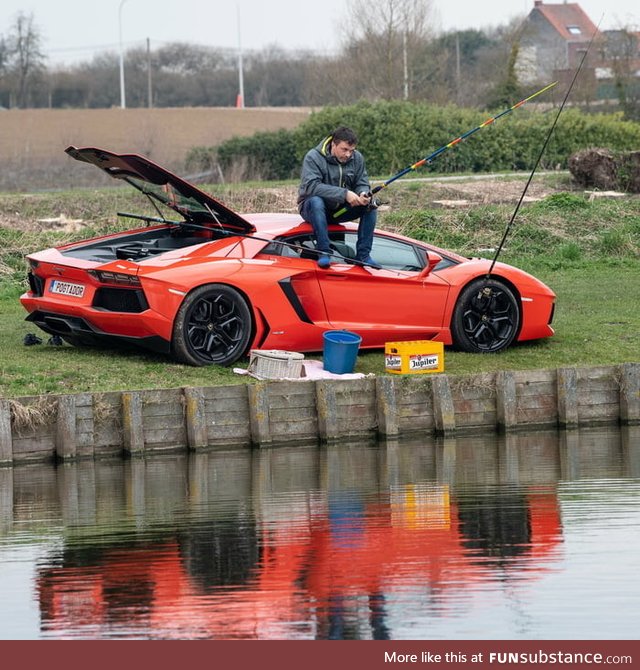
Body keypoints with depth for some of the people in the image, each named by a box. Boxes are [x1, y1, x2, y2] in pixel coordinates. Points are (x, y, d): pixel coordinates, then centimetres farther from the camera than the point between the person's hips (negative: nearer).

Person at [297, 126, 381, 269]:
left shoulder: (356, 158, -1)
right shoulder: (314, 157, -18)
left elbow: (362, 183, 3)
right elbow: (311, 186, -30)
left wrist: (364, 193, -25)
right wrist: (344, 194, -37)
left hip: (340, 209, 5)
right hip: (311, 208, -5)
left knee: (370, 204, -16)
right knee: (316, 201, -38)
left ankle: (363, 255, -17)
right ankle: (324, 252, -37)